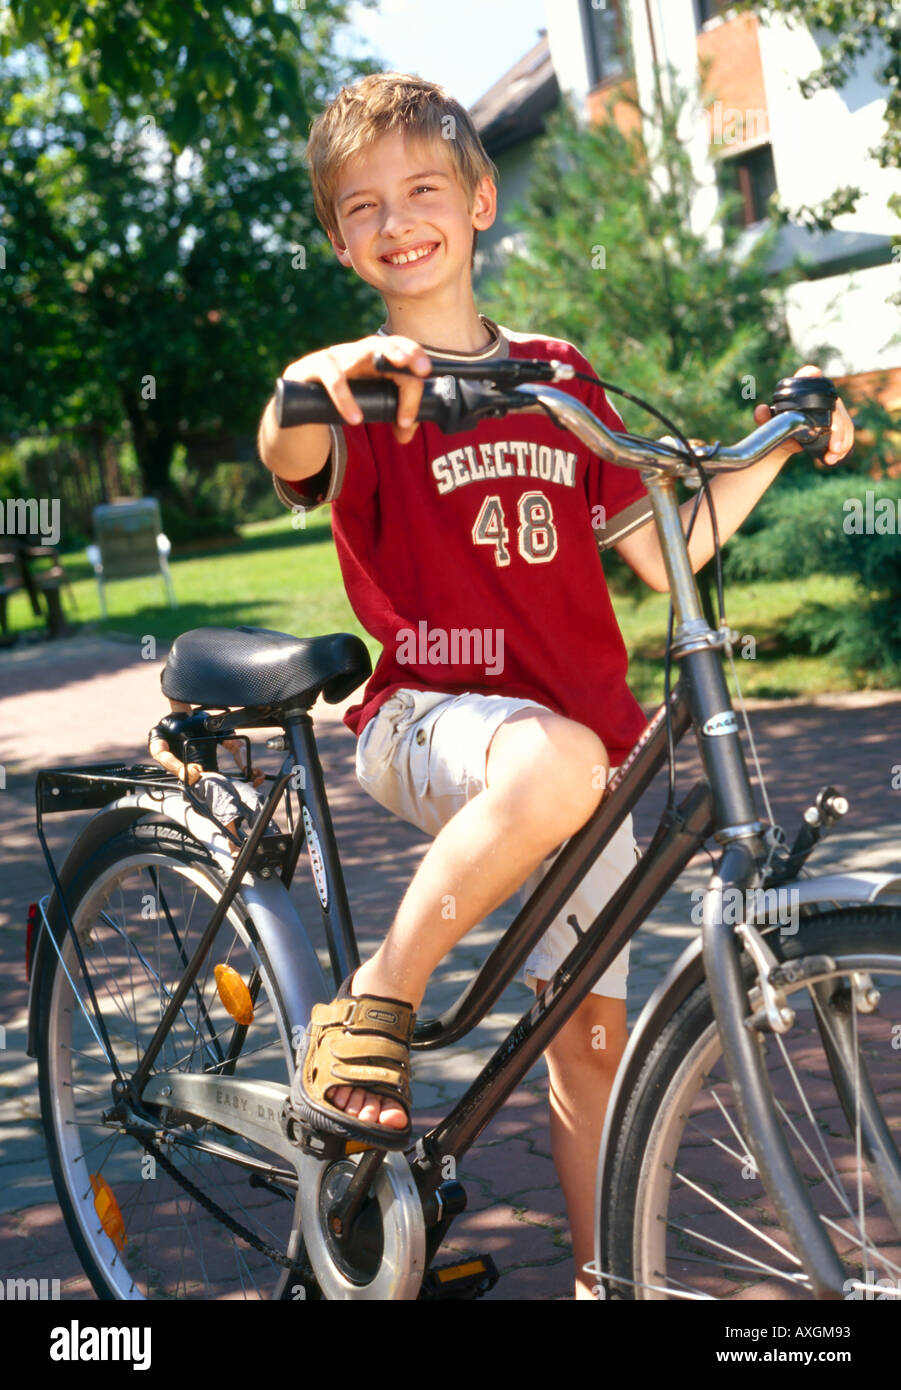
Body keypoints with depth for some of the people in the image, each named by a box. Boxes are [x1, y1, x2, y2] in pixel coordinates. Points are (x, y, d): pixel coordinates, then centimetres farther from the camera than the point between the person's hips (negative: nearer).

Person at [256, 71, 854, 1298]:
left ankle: (607, 1277, 24)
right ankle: (366, 1016, -25)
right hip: (430, 720, -4)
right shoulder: (368, 387, -2)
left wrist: (780, 442, 2)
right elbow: (291, 459, -28)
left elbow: (664, 552, 8)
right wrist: (312, 383, -48)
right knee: (557, 757, -40)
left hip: (583, 736, 5)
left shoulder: (557, 375, 11)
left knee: (594, 1033, 7)